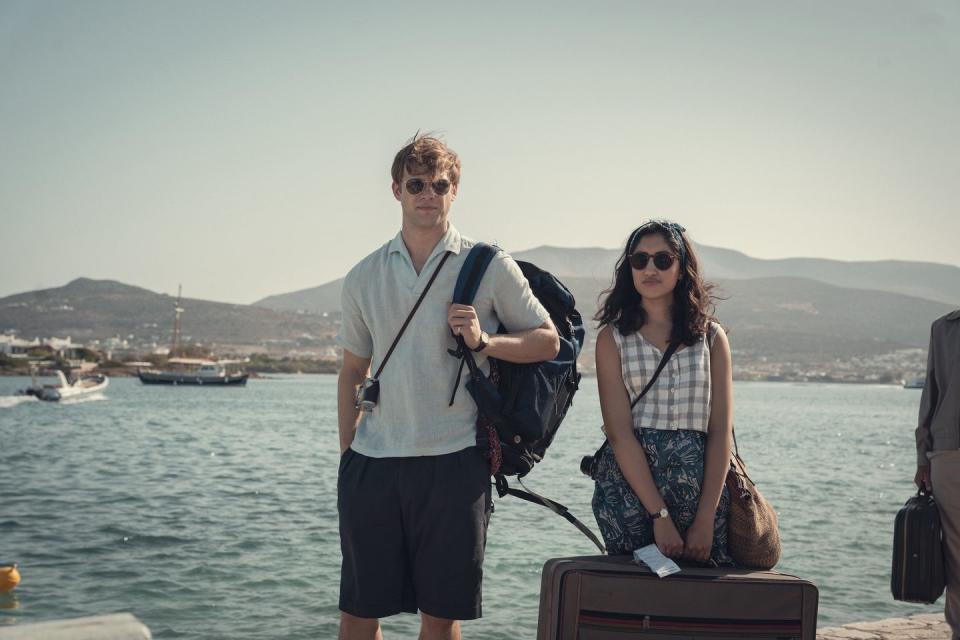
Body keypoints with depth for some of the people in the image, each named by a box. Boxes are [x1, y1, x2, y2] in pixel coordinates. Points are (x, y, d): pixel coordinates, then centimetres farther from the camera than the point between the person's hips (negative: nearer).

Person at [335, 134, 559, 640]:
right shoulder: (364, 277, 10)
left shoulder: (489, 267, 1)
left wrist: (484, 341, -13)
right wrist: (346, 458, 10)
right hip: (372, 463, 3)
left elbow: (547, 341, 4)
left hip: (453, 463, -2)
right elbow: (352, 373, 15)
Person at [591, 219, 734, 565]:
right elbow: (620, 433, -6)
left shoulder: (711, 336, 9)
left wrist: (706, 520, -9)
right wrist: (660, 516, -15)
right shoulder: (613, 338, 3)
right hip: (630, 488, -1)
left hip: (702, 489, 2)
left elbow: (720, 432, 1)